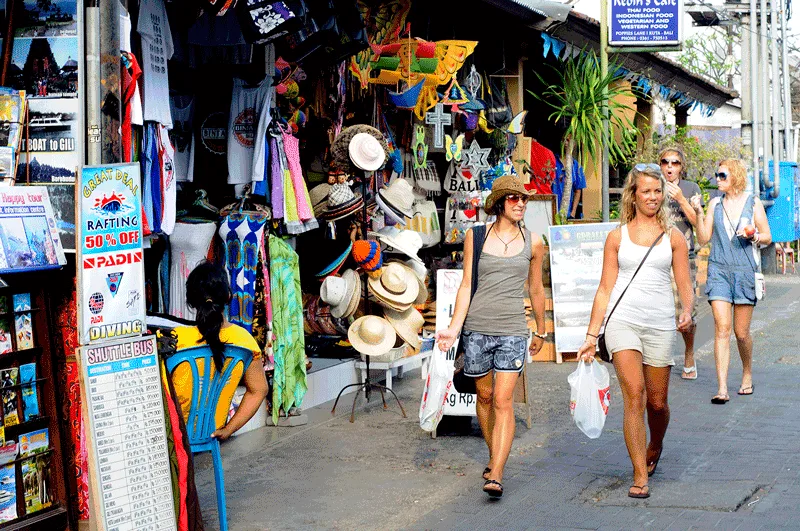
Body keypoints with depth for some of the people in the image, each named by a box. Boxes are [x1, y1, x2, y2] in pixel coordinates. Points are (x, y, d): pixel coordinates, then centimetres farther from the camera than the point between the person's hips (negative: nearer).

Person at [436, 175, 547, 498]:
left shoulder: (532, 242, 7)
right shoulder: (475, 237, 4)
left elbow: (535, 290, 17)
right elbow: (466, 285, 3)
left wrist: (541, 331, 24)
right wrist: (454, 327, -6)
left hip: (512, 330, -1)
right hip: (477, 327, 1)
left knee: (503, 401, -10)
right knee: (484, 396, 11)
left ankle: (495, 477, -15)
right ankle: (493, 458, 32)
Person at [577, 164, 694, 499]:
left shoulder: (673, 236, 9)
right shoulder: (617, 236, 9)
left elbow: (685, 286, 8)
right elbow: (605, 288, 10)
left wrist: (687, 311, -14)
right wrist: (591, 335, 7)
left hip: (660, 324, 1)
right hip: (622, 320, -1)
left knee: (657, 402, 7)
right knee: (634, 394, -15)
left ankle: (654, 449, 40)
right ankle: (640, 476, -12)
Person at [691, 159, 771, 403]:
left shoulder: (753, 203, 3)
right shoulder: (715, 204, 9)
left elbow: (767, 237, 8)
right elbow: (703, 239, 6)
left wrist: (752, 236, -12)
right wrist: (698, 214, -7)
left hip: (745, 270, -1)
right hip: (719, 270, 1)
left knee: (741, 332, 4)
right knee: (722, 328, -9)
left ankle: (747, 375, 31)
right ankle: (722, 389, -13)